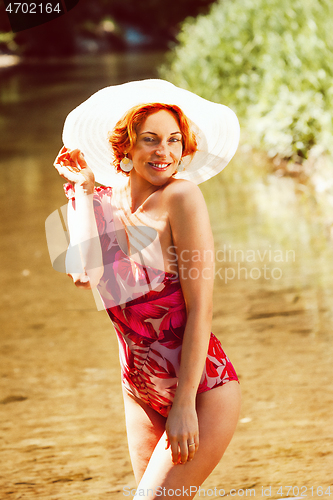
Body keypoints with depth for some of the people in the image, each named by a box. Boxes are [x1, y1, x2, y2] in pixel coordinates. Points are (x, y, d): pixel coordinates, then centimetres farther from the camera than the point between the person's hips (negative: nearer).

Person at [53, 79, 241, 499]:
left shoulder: (181, 196, -16)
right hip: (142, 395, 7)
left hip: (204, 390, -7)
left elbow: (200, 308, -17)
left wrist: (184, 405, -19)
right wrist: (82, 188, -5)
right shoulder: (107, 200, 3)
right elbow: (83, 273, -10)